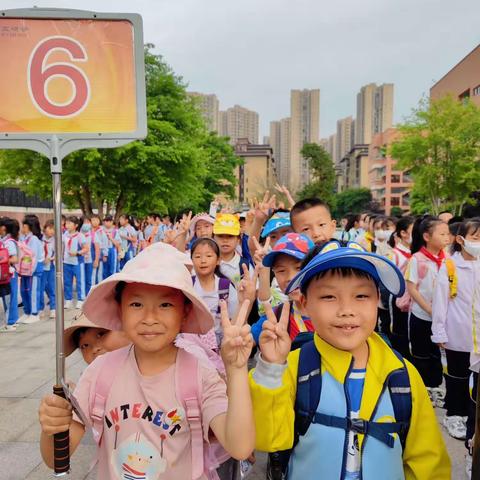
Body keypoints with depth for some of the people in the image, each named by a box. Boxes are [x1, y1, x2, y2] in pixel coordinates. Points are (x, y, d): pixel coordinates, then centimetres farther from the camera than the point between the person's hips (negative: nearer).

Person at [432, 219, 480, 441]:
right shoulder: (449, 266, -9)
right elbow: (440, 300, -8)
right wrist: (439, 332, -8)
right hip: (458, 334, -3)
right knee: (457, 376, 11)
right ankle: (453, 415, 28)